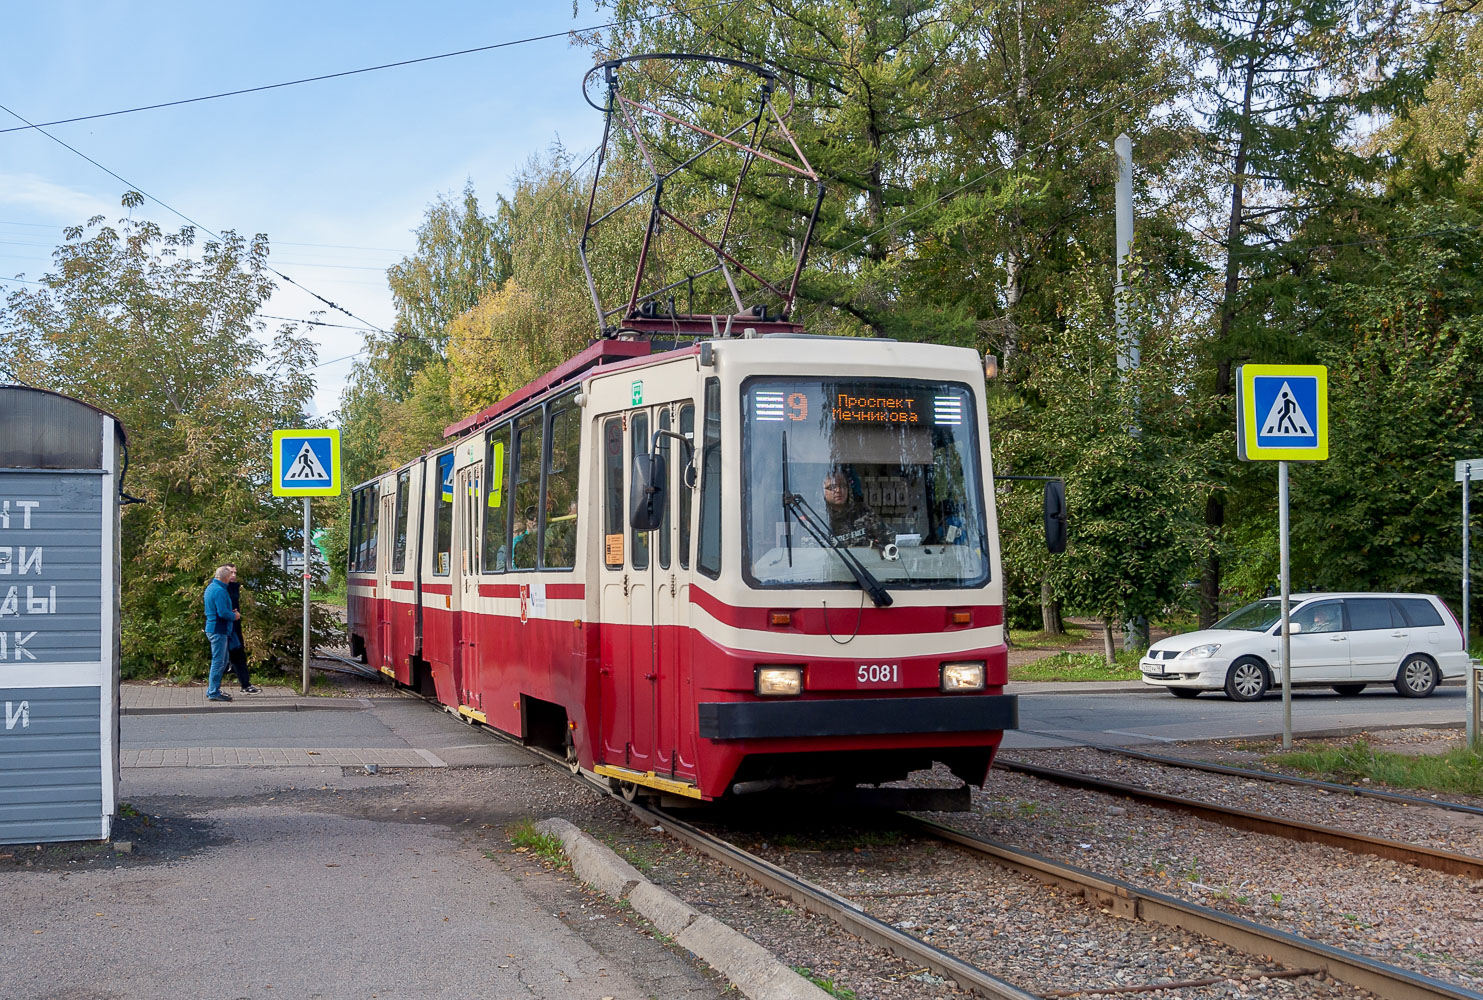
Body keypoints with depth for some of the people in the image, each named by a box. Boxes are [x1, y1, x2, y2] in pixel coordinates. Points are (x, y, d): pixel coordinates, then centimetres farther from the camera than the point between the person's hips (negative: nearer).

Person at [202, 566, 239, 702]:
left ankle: (212, 689, 23)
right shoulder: (220, 591, -18)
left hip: (213, 628, 10)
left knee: (223, 660, 18)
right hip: (219, 630, -10)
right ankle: (213, 693, -2)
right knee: (218, 661, -5)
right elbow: (223, 613, -24)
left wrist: (231, 613, 13)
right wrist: (234, 616, -6)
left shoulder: (210, 587, 15)